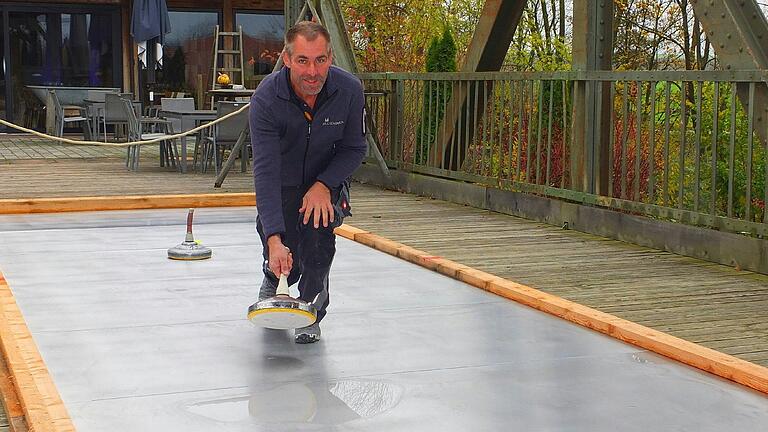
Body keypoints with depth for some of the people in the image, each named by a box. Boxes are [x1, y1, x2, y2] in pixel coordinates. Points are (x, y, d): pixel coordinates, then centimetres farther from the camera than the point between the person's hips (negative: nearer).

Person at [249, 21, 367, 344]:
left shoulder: (349, 90, -25)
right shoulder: (265, 98, -31)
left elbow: (354, 148, -10)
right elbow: (266, 171, -35)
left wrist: (323, 186, -26)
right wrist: (274, 239, -42)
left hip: (327, 180, 1)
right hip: (282, 183, -1)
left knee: (318, 226, -26)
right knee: (282, 266, -4)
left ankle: (311, 311, -5)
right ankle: (273, 283, 36)